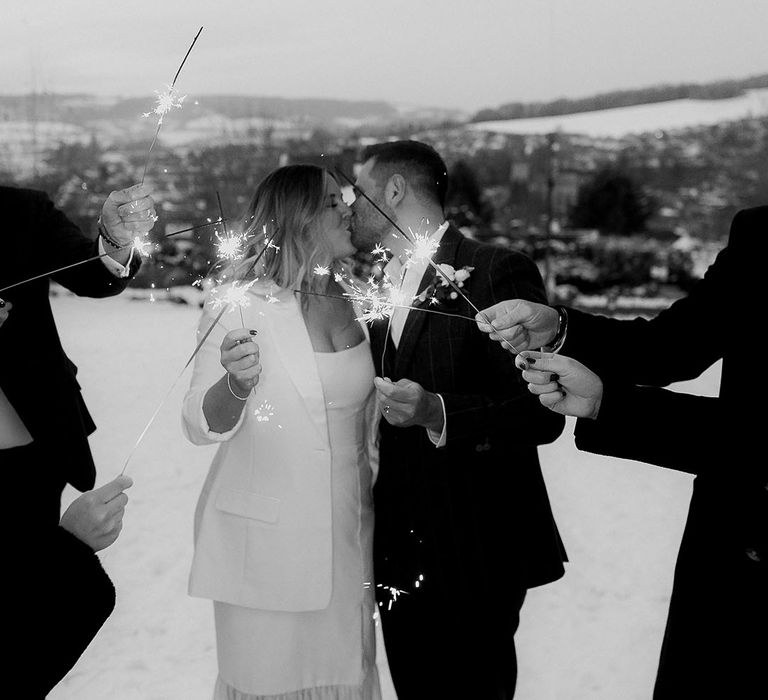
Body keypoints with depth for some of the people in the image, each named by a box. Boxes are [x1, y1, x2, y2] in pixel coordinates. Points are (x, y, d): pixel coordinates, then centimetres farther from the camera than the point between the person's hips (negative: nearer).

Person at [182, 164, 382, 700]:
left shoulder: (351, 303, 6)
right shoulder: (242, 303, -11)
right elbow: (202, 426, -14)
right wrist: (237, 383, -33)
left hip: (348, 535, 5)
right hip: (266, 543, -5)